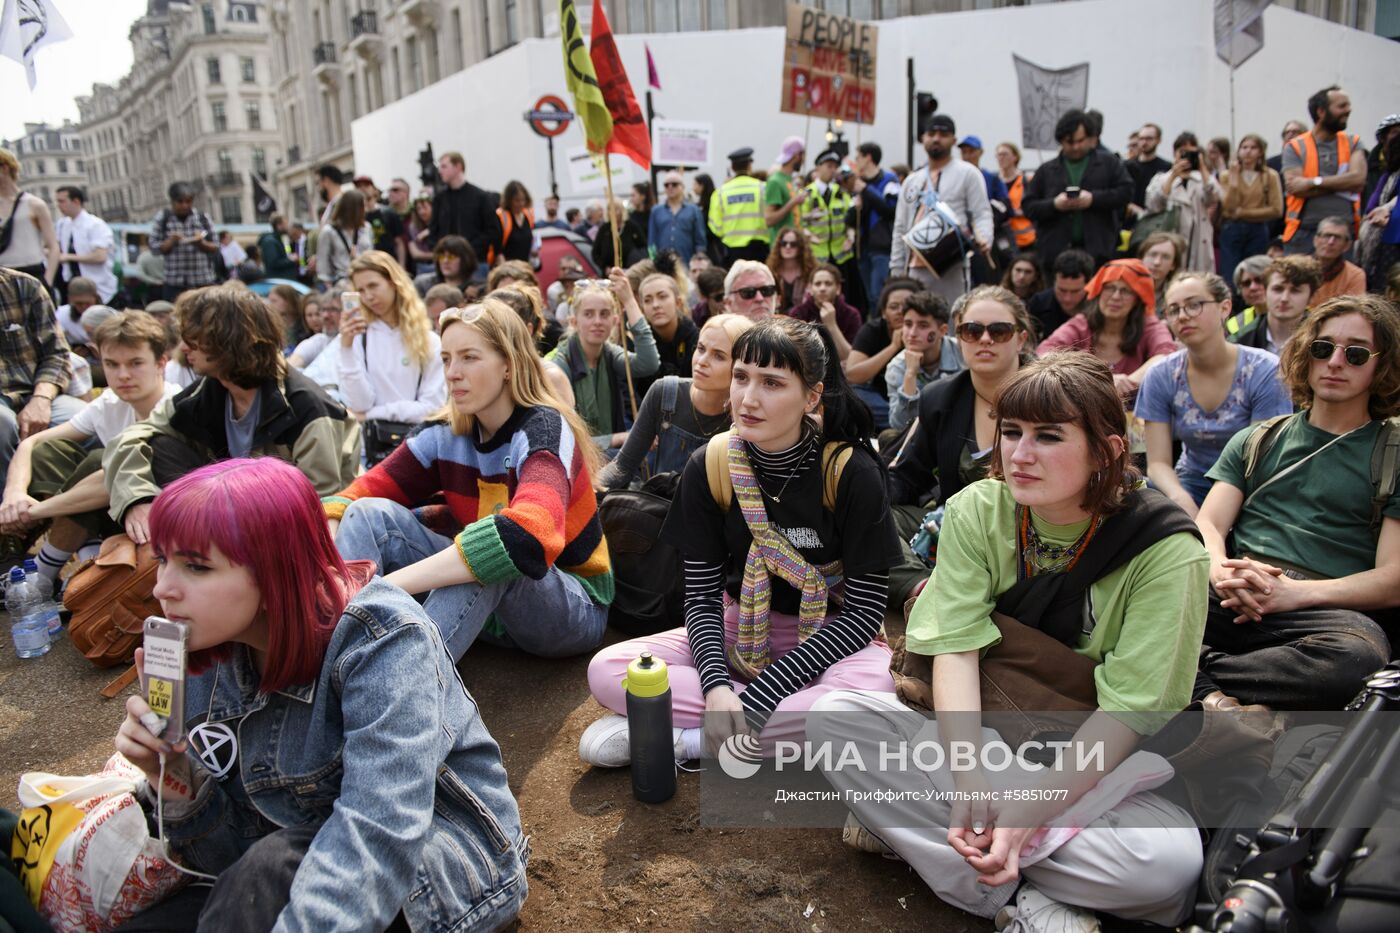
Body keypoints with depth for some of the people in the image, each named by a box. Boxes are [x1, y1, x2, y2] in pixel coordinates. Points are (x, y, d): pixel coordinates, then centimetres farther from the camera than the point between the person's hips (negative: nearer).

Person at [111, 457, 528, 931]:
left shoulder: (381, 638, -23)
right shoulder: (208, 662, -3)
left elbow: (380, 834, -34)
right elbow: (241, 848, -1)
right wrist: (176, 783, -19)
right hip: (320, 862, 7)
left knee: (277, 869, -31)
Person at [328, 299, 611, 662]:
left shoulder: (543, 429, -22)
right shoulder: (445, 434, -2)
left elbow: (529, 535, -43)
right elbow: (361, 494, -8)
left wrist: (385, 585, -46)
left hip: (572, 608, -5)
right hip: (485, 601, 6)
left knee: (492, 557, -38)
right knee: (371, 513, -12)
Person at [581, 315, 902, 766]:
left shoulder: (852, 472, -16)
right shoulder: (709, 466, -8)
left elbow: (864, 609, -15)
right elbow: (701, 593, -5)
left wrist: (757, 696, -24)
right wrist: (717, 686, -26)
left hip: (825, 639, -2)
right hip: (737, 632, 2)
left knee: (870, 688, -37)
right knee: (606, 670, -19)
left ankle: (683, 737, -22)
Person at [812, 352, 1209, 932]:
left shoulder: (1168, 554, -15)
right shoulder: (975, 512, -6)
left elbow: (1129, 710, -18)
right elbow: (957, 647, -13)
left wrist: (1030, 812, -27)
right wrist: (969, 778, -27)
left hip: (1099, 758, -2)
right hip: (981, 732, 3)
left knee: (1169, 865, -33)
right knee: (833, 716, -21)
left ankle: (914, 829, -19)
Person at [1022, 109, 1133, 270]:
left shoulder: (1109, 163, 12)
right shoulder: (1046, 171, 13)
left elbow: (1126, 191, 1)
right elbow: (1028, 206, 7)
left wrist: (1093, 199, -12)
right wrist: (1054, 205, -11)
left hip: (1098, 251, -1)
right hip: (1056, 252, 1)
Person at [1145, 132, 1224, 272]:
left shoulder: (1204, 178, 16)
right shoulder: (1161, 179, 11)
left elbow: (1213, 199, -5)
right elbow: (1153, 205, -8)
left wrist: (1202, 169, -8)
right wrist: (1173, 175, -14)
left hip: (1199, 244, 2)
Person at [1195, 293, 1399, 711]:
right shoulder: (1257, 441, 24)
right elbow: (1209, 525, 12)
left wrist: (1294, 592, -14)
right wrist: (1222, 571, -13)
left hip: (1323, 609, -2)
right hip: (1229, 600, 2)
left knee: (1360, 656, -40)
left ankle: (1197, 675, -28)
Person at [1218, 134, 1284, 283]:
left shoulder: (1270, 176, 3)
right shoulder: (1227, 175, 6)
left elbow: (1276, 210, -5)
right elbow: (1228, 207, -6)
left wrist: (1242, 212, -7)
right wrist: (1234, 180, -12)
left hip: (1258, 231, 0)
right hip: (1232, 230, 0)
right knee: (1229, 278, -5)